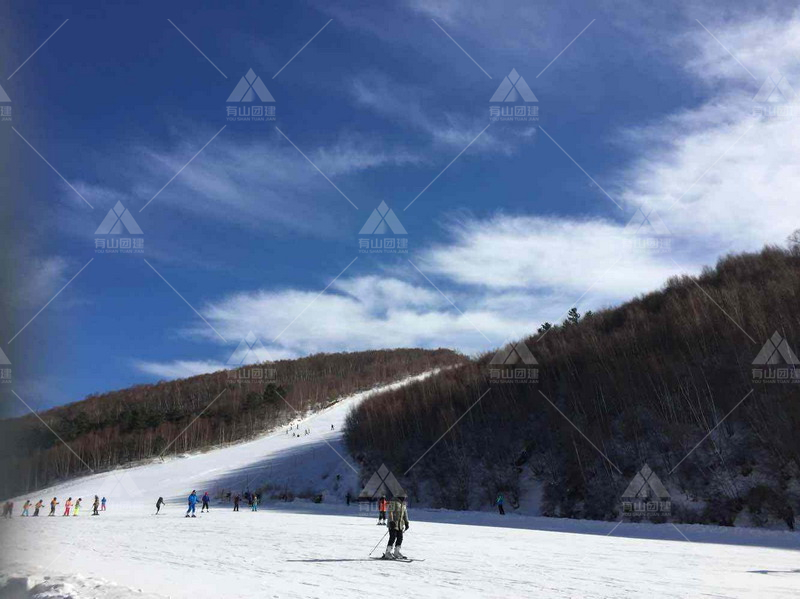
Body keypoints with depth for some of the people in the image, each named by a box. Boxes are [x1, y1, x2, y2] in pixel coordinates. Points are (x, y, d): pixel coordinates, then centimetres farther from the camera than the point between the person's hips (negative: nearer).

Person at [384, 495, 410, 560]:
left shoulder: (403, 503, 14)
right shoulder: (393, 502, -10)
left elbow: (405, 513, 20)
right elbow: (390, 512, -16)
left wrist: (406, 522, 16)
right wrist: (391, 521, -24)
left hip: (400, 524, 8)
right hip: (393, 523, -8)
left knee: (400, 538, 5)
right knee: (393, 538, -12)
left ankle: (396, 553, 14)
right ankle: (387, 553, -7)